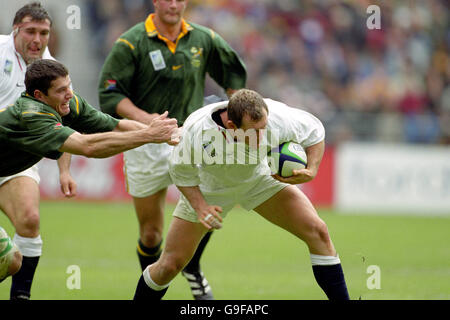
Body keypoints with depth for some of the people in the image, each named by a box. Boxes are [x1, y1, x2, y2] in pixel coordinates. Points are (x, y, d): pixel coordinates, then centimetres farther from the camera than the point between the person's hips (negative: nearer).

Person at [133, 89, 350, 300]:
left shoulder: (277, 118, -34)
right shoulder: (196, 131, -37)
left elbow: (315, 131, -12)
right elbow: (181, 173, -15)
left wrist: (311, 171, -25)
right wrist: (199, 205, -29)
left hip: (259, 179, 2)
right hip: (207, 189, -2)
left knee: (317, 232, -15)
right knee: (170, 265, -3)